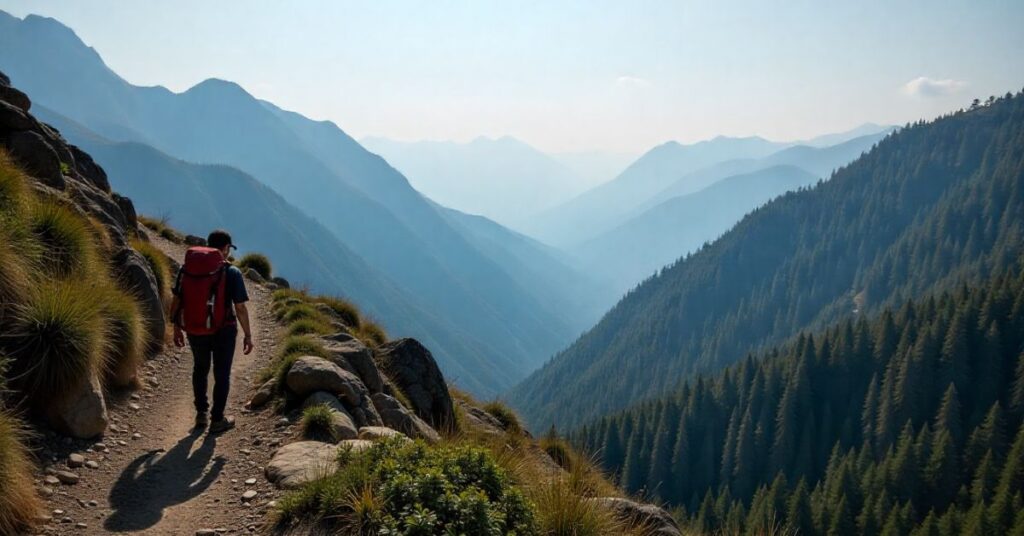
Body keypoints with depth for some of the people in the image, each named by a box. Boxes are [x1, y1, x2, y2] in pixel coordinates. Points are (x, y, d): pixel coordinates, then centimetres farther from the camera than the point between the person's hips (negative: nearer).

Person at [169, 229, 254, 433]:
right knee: (222, 374, 13)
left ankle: (201, 414, 30)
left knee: (200, 369, 25)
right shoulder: (232, 273, -13)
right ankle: (217, 420, 20)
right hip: (224, 331, -3)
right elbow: (240, 308, -13)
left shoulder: (188, 268, -4)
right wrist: (248, 335, -4)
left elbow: (176, 300, 0)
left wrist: (176, 328, 12)